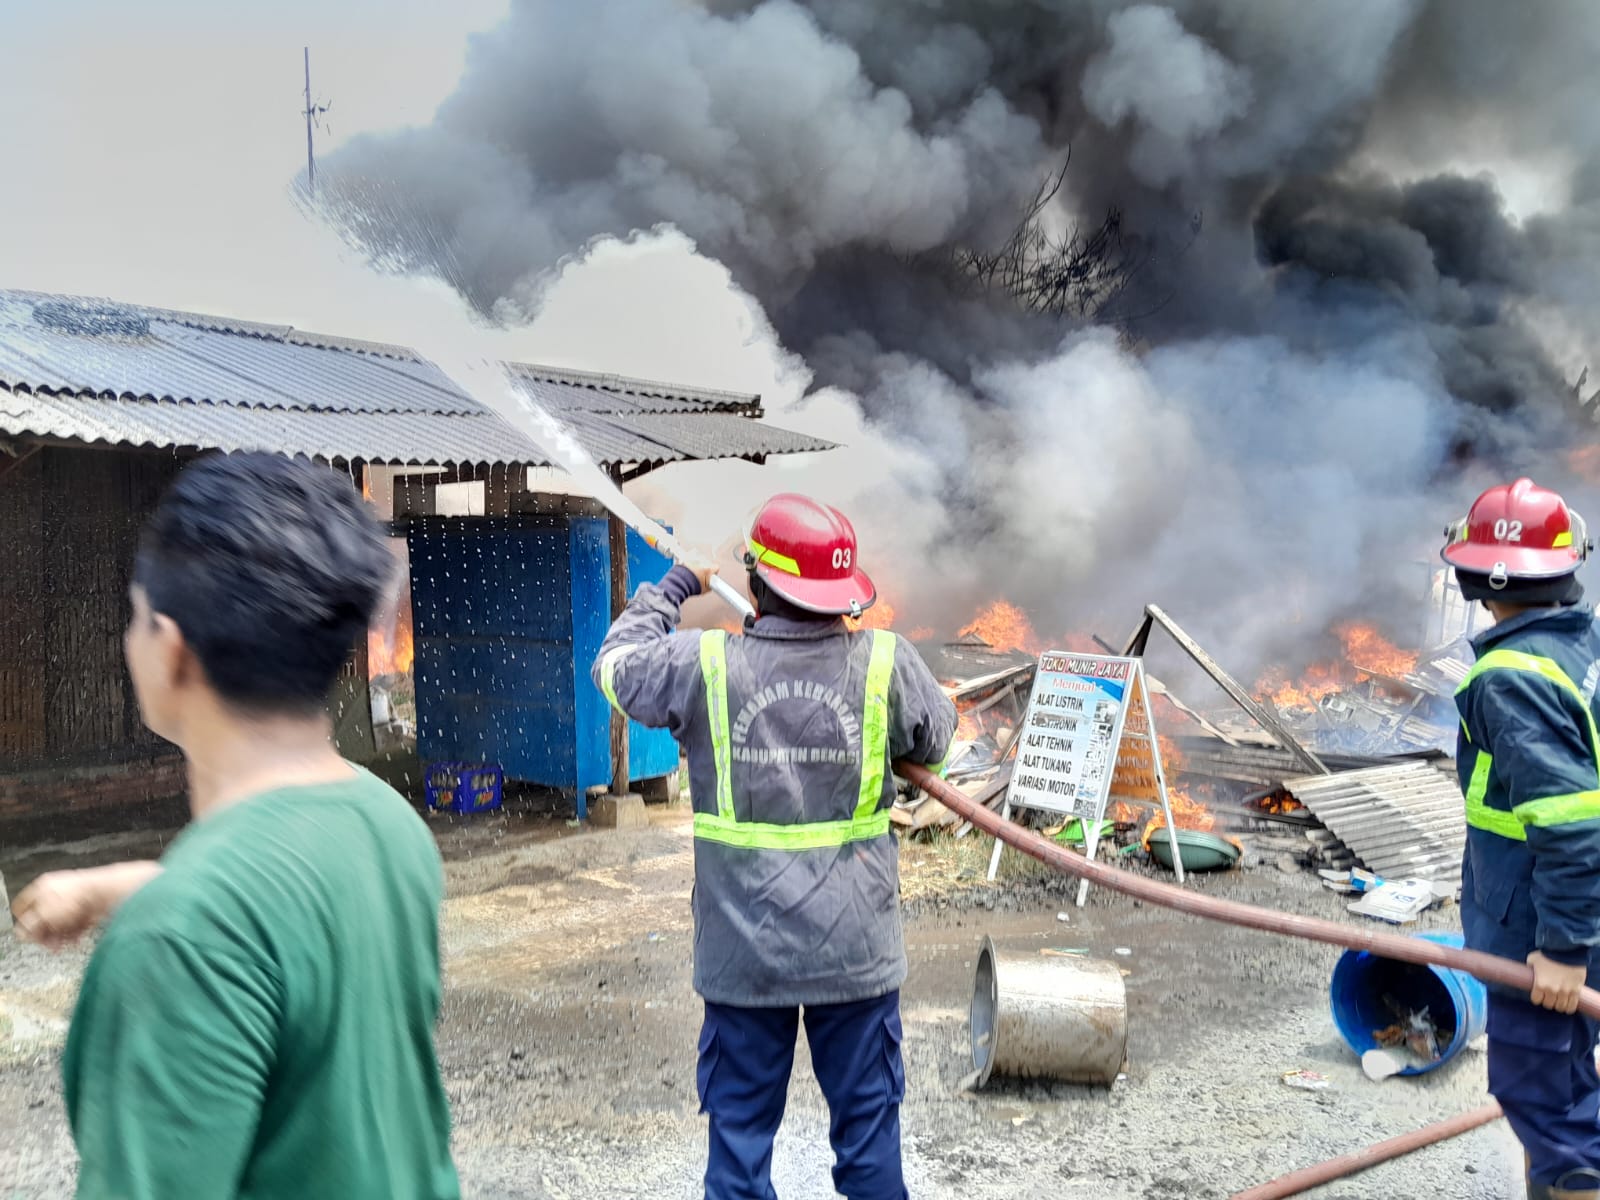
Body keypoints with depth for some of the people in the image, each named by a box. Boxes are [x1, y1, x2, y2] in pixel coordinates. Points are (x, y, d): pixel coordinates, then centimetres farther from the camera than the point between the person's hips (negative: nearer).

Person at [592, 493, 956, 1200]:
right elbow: (935, 741, 10)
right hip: (856, 949, 1)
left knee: (740, 1127, 14)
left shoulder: (702, 668, -12)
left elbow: (615, 664, 8)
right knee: (868, 1122, 15)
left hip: (743, 951, 0)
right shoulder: (887, 665, -10)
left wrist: (673, 587, 22)